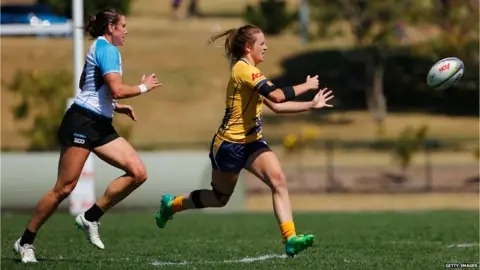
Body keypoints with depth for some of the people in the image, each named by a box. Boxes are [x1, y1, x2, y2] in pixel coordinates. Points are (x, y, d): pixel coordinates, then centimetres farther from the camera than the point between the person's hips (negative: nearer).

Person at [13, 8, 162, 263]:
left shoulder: (100, 48, 21)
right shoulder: (107, 49, -10)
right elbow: (117, 90, -21)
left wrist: (116, 106, 22)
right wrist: (143, 87, -4)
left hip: (100, 126, 10)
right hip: (82, 122, -10)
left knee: (138, 173, -5)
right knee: (64, 188, -9)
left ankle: (90, 217, 3)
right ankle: (25, 242, 1)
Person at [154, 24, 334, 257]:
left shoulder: (250, 71, 12)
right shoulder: (243, 69, -20)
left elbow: (276, 106, 14)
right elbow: (277, 96, -30)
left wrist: (311, 105, 8)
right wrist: (305, 86, -17)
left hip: (252, 142, 8)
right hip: (229, 144, -8)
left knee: (278, 180, -16)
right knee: (220, 198, 10)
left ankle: (290, 239, -24)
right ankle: (171, 204, 36)